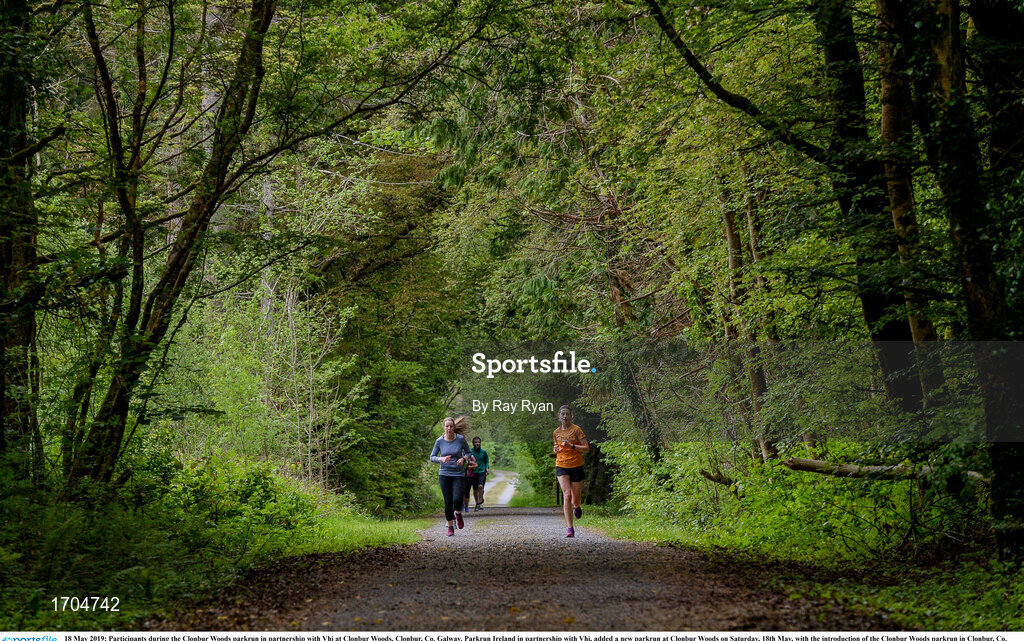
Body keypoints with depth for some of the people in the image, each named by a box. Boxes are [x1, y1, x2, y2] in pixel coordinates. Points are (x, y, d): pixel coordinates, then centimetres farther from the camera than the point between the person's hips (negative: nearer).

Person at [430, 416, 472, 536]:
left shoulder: (461, 439, -6)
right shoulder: (439, 441, -4)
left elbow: (468, 452, 8)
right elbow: (432, 457, 2)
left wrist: (463, 459, -14)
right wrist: (442, 459, -18)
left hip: (459, 474, -1)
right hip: (444, 474, 1)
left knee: (457, 500, -14)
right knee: (448, 502, -1)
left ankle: (458, 514, 21)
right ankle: (450, 527, 15)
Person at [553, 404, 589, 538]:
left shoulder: (577, 430, -6)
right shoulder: (556, 432, 8)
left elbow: (586, 448, -9)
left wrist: (571, 446, -22)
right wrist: (557, 450, 2)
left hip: (576, 467, -2)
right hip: (561, 466, 2)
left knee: (575, 500, 3)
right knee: (567, 495, -16)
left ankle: (576, 506, 44)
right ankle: (570, 529, -17)